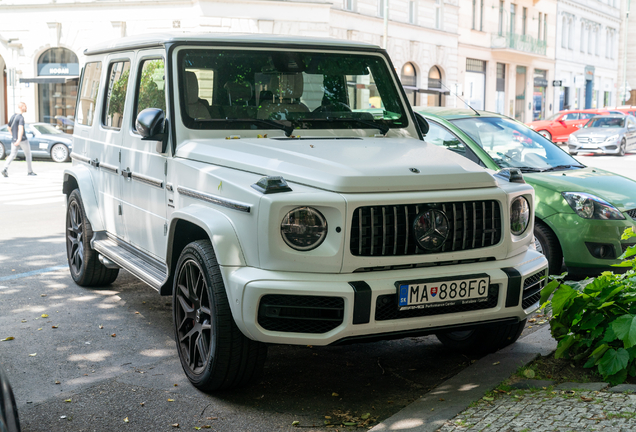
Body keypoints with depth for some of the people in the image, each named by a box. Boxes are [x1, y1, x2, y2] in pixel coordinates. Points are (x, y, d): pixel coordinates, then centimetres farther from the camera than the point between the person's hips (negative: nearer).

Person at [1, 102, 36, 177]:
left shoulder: (12, 116, 12)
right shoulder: (21, 117, -13)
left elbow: (9, 127, 23)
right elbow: (20, 128, -26)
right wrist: (19, 139, -34)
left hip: (14, 140, 6)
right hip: (23, 140, -6)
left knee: (12, 155, 2)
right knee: (28, 155, 10)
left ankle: (5, 169, -19)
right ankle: (30, 171, 16)